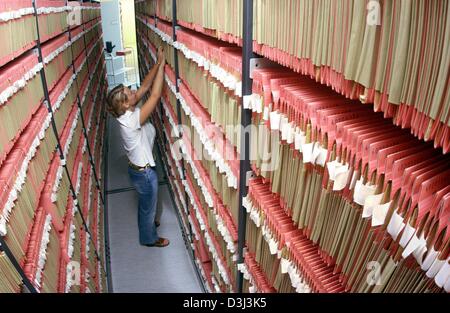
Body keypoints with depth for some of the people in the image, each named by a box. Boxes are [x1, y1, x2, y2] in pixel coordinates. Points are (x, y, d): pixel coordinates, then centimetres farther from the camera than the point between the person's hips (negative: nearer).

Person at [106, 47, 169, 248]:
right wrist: (161, 64, -31)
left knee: (146, 203, 32)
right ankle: (149, 238, 40)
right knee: (148, 206, 16)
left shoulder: (128, 112, -8)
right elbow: (155, 95, -35)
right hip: (144, 172, -9)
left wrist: (158, 64, -14)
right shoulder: (131, 120, -33)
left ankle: (147, 223, 58)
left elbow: (145, 86, -7)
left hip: (140, 167, 9)